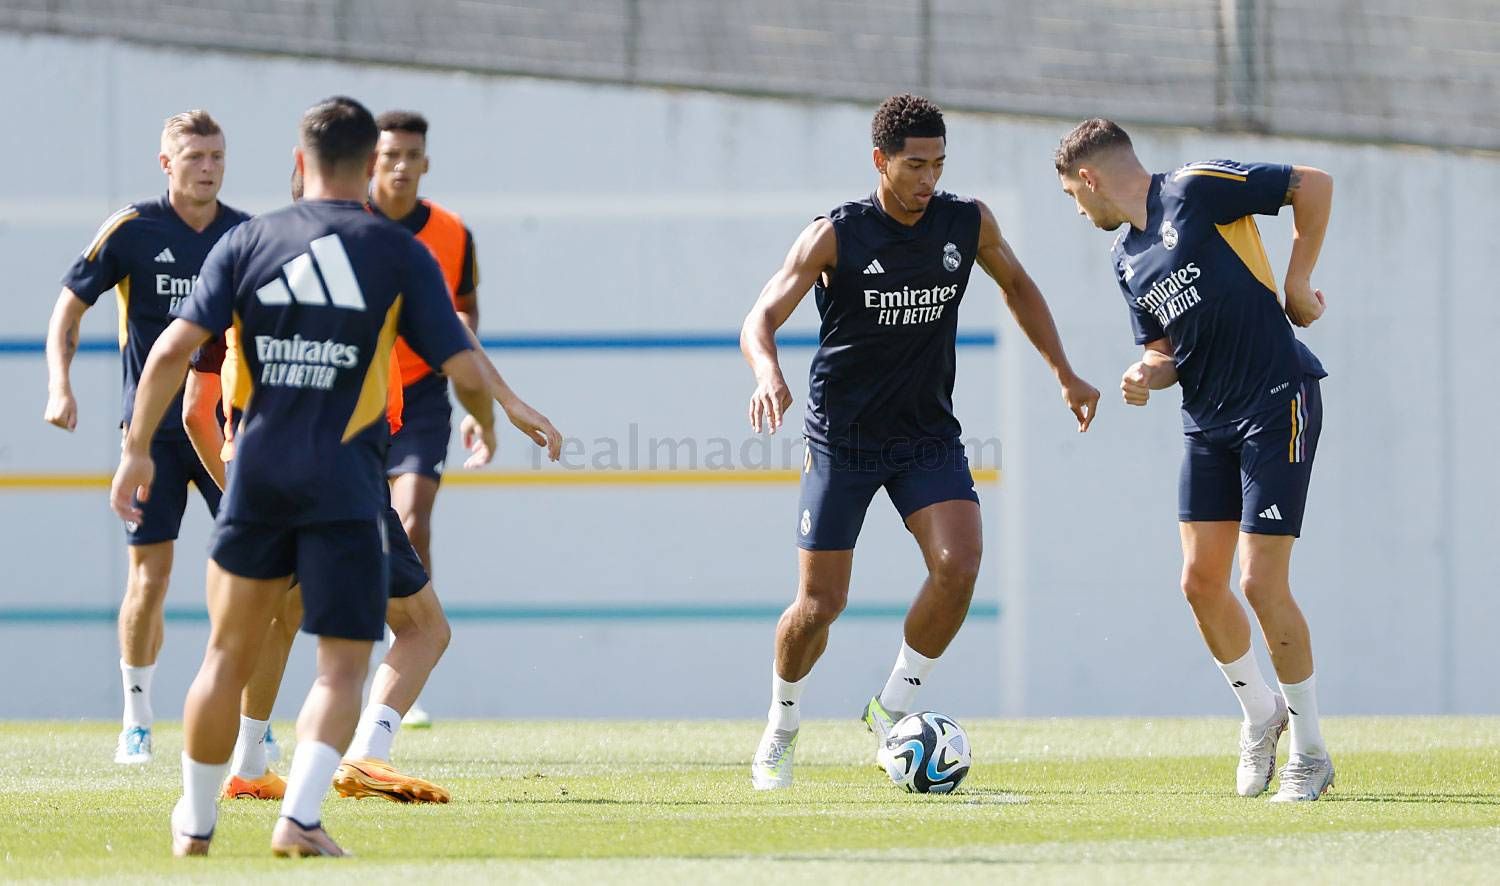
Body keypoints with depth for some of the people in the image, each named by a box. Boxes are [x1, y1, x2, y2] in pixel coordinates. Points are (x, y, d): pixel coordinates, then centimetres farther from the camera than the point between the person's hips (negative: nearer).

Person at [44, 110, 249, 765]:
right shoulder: (132, 230, -5)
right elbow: (70, 306, 3)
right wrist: (60, 386, -9)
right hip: (152, 428, -2)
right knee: (149, 574, -4)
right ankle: (136, 721, 10)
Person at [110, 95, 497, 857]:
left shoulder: (246, 243, 4)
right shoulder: (401, 257, -1)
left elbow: (174, 348, -4)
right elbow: (463, 370, -4)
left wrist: (136, 449, 3)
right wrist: (485, 427, 18)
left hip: (258, 475, 3)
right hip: (346, 486, -2)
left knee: (229, 656, 15)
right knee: (342, 666, 1)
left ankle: (194, 822, 25)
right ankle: (300, 816, -18)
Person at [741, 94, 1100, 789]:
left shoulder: (968, 223, -3)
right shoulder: (835, 236, -13)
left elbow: (1016, 286, 17)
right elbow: (761, 320, -17)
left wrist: (1065, 375, 16)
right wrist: (768, 376, -39)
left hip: (928, 435, 2)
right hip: (842, 438, -2)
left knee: (958, 564, -21)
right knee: (820, 603, -3)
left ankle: (893, 707, -1)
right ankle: (782, 725, 26)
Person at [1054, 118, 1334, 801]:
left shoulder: (1196, 191, -11)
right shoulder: (1126, 258, 13)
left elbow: (1314, 185, -10)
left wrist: (1296, 283, -7)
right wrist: (1147, 374, -4)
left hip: (1277, 404, -8)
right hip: (1208, 422, 8)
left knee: (1261, 581, -9)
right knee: (1200, 579, 3)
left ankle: (1309, 754, 3)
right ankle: (1261, 713, 27)